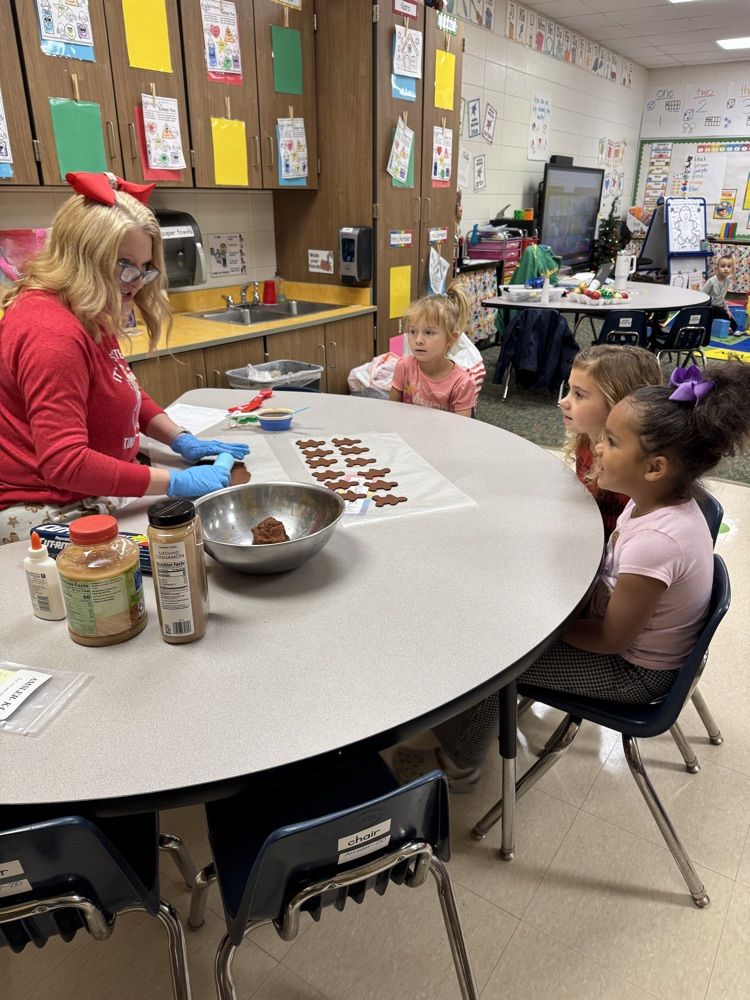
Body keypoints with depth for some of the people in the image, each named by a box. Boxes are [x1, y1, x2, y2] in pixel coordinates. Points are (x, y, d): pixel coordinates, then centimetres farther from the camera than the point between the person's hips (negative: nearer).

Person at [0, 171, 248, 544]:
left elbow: (125, 395, 21)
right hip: (49, 513, -9)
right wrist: (178, 482, -27)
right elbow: (65, 464, -29)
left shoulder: (90, 318, 8)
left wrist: (182, 441, 4)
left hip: (96, 497, 10)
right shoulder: (52, 333, -23)